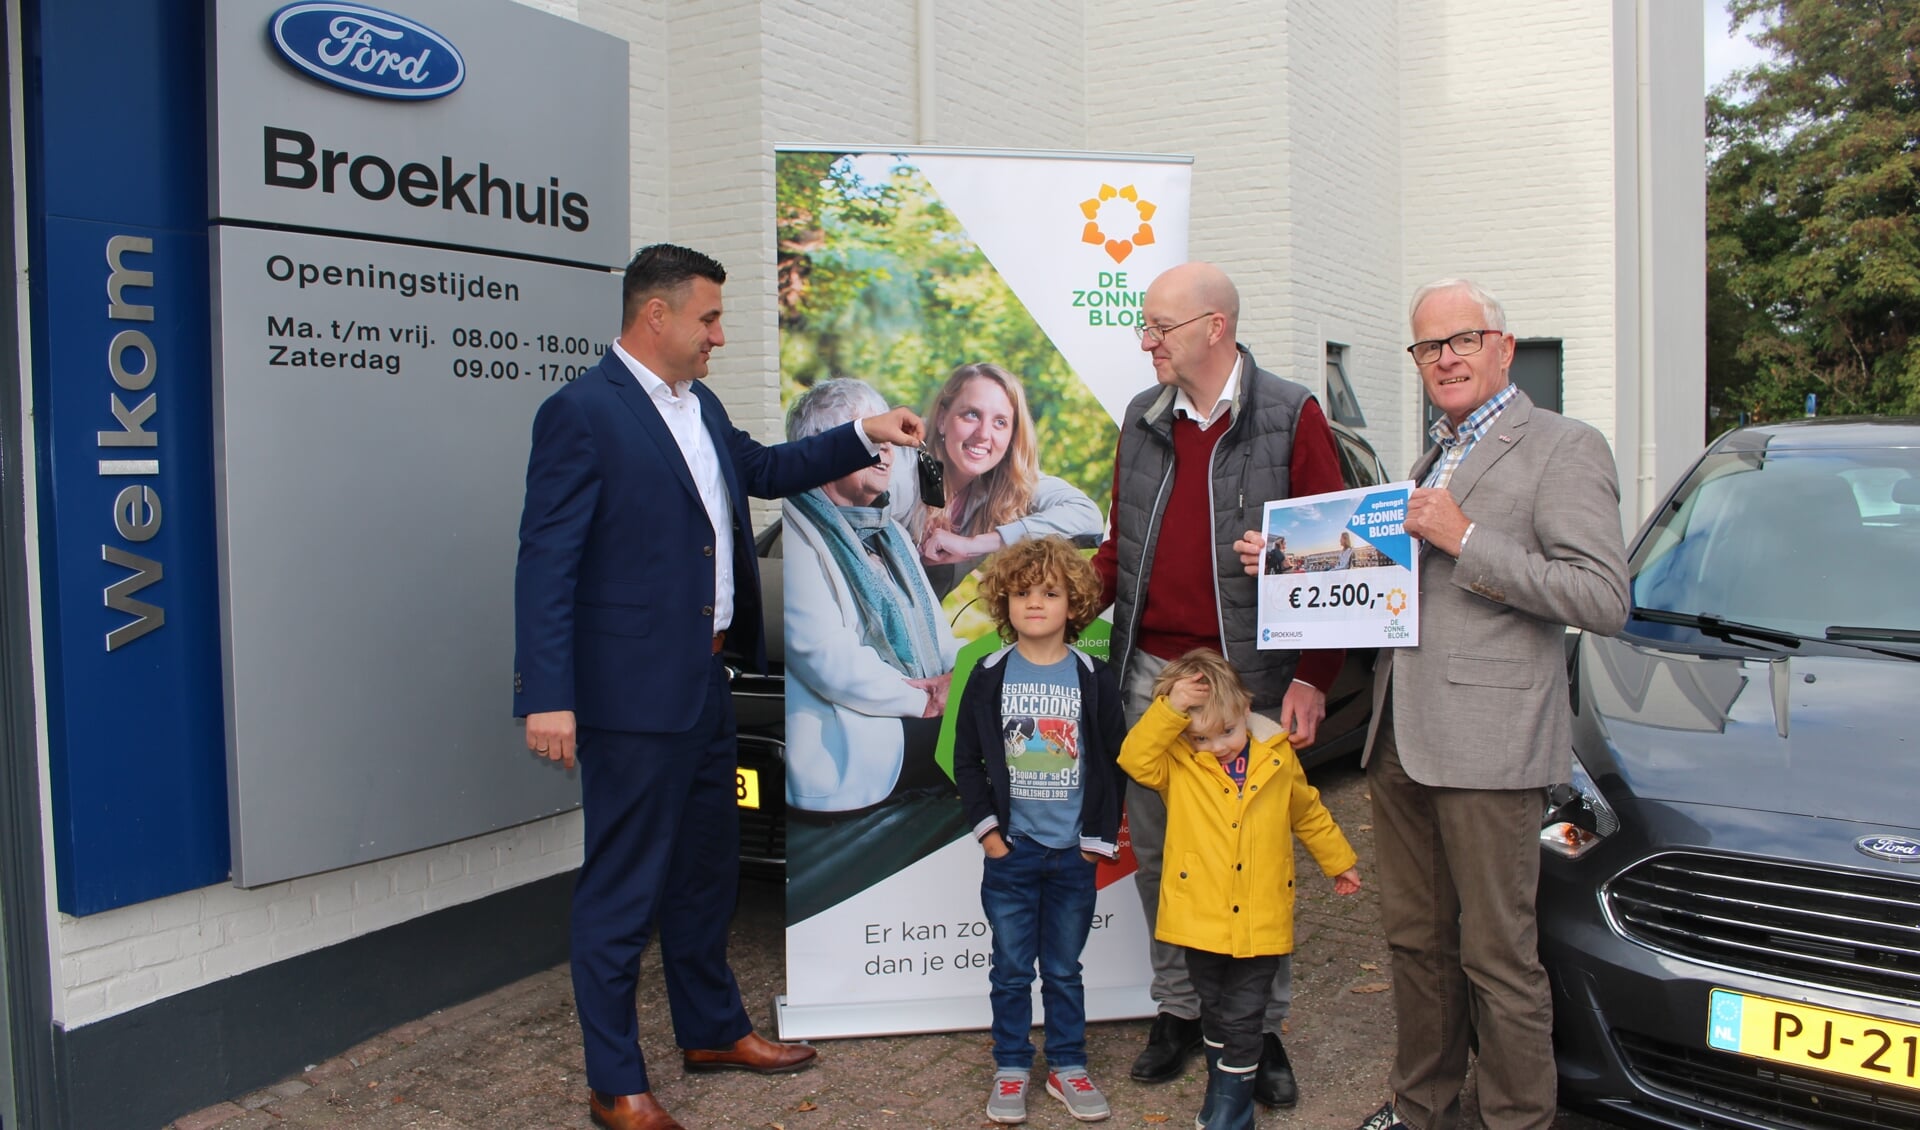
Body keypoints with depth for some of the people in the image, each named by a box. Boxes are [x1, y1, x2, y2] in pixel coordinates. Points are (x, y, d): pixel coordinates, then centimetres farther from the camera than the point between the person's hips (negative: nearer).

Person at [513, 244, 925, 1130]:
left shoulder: (701, 408, 12)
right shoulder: (581, 413, -15)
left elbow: (764, 469, 30)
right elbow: (546, 563, -18)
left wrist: (863, 436, 21)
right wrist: (547, 698, -23)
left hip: (705, 685, 9)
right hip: (632, 693, -9)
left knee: (706, 868, 21)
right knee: (621, 890, 2)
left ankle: (713, 1030, 39)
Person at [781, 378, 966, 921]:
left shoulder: (889, 533, 21)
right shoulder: (796, 531, -8)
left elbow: (933, 628, 20)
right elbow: (825, 656, -18)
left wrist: (958, 676, -3)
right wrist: (925, 700, -10)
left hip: (923, 721, 8)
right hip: (853, 747, -8)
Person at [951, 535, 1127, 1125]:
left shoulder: (1095, 678, -3)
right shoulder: (990, 676, -2)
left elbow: (1113, 762, 1)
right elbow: (966, 760, 2)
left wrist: (1099, 838, -3)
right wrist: (987, 828, -5)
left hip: (1073, 854, 0)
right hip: (1010, 851, 0)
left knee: (1064, 969, 12)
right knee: (1011, 969, 9)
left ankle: (1067, 1067, 26)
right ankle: (1011, 1069, 23)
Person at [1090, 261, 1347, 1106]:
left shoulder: (1290, 418, -4)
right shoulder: (1143, 419, 10)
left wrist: (1311, 678, -10)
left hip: (1250, 681, -4)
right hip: (1150, 674, 5)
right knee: (1156, 850, 11)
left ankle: (1262, 1026, 22)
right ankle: (1180, 1006, 28)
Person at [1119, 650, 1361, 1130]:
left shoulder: (1278, 760, 1)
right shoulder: (1177, 765, -4)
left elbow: (1309, 813, 17)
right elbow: (1135, 758, -24)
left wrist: (1339, 861, 26)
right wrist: (1169, 709, -31)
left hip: (1260, 924, 0)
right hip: (1202, 921, 0)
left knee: (1242, 1020, 3)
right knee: (1215, 1014, 17)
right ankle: (1224, 1087, 36)